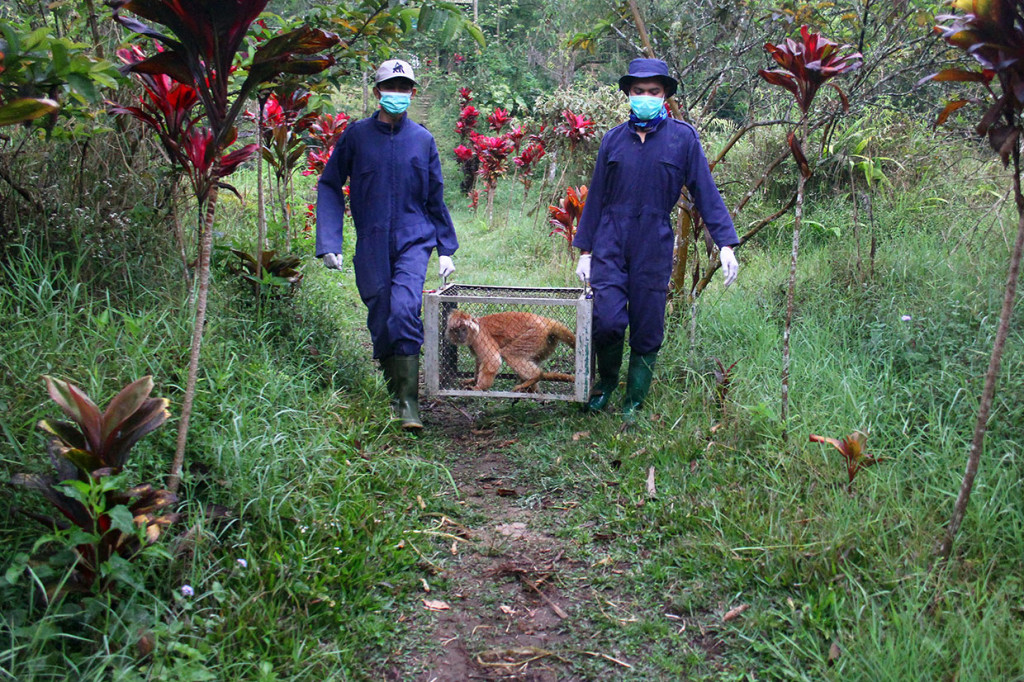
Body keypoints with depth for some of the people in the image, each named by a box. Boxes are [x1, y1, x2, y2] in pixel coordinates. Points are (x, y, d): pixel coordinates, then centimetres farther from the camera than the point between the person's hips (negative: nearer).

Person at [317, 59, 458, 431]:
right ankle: (393, 391, 26)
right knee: (380, 321, 6)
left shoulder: (423, 139, 5)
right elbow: (329, 186, 8)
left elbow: (435, 198, 14)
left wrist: (446, 250, 15)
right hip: (371, 243, 1)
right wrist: (328, 242, -2)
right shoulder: (356, 135, 3)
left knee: (404, 310, -20)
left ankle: (409, 401, -15)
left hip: (414, 239, -1)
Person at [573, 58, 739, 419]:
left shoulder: (683, 137, 3)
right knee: (607, 320, -12)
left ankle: (633, 407, 20)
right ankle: (606, 380, 17)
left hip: (655, 247, -1)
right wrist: (585, 250, 13)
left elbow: (706, 193, 2)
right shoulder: (614, 138, 9)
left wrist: (726, 243, -5)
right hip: (610, 244, 1)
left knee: (647, 332, 4)